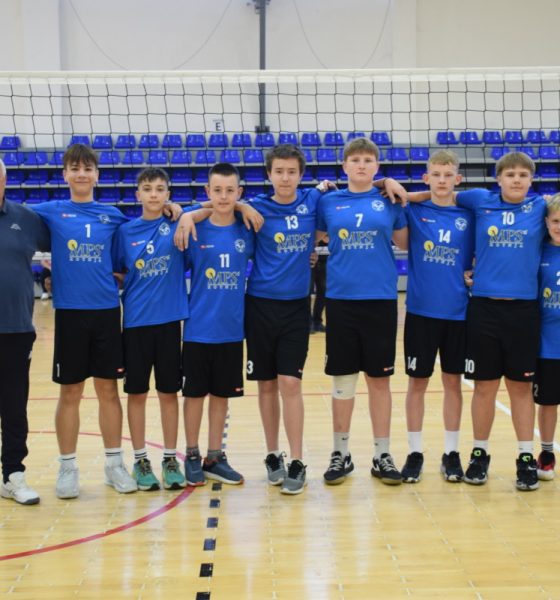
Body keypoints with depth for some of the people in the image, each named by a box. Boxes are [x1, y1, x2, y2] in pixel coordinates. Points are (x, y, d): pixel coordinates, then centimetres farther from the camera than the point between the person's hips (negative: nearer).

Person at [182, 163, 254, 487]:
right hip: (198, 329, -2)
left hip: (231, 330, 2)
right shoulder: (194, 230, -4)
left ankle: (215, 457, 23)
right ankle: (192, 456, 21)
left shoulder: (247, 232, 1)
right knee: (195, 393, 7)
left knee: (222, 394, 11)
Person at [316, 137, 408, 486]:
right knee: (343, 379, 7)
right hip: (341, 299, 0)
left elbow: (404, 243, 8)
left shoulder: (389, 201, 5)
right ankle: (341, 454, 19)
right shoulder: (329, 202, 6)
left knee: (379, 378, 6)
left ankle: (383, 455, 17)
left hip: (381, 299, 0)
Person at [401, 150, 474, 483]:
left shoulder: (468, 216, 3)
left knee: (453, 381, 9)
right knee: (417, 382, 6)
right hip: (421, 309, -1)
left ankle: (451, 453, 21)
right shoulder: (414, 211, 0)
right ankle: (415, 453, 18)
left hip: (458, 312, 1)